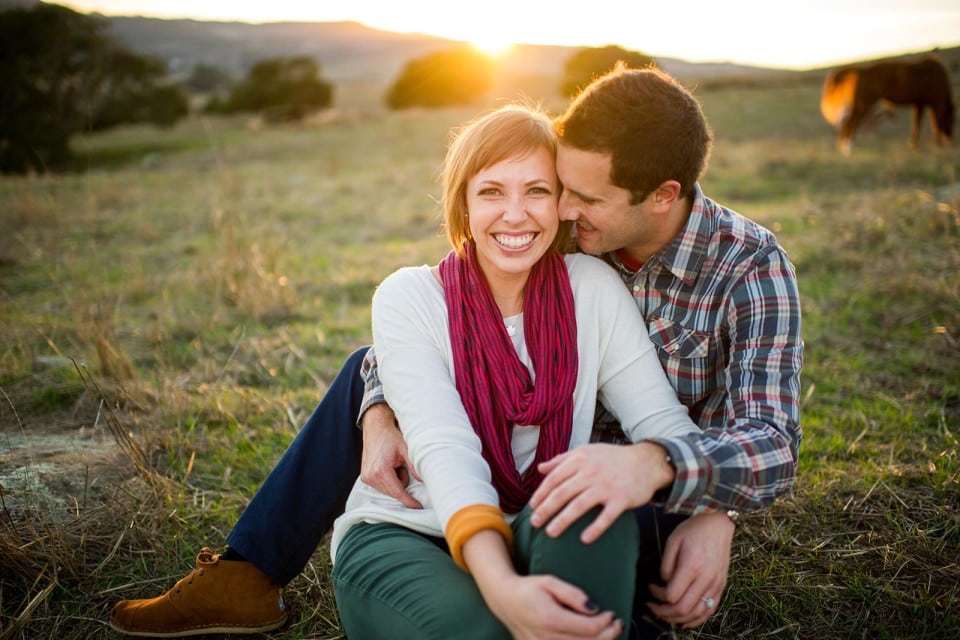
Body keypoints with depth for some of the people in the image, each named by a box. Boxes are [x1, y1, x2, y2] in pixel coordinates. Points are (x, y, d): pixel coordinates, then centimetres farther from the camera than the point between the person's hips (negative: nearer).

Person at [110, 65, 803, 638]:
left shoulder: (752, 266, -20)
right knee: (369, 372, -1)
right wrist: (379, 419, -29)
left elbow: (772, 447, -31)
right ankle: (249, 576, 2)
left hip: (662, 505, -4)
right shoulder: (569, 233, -10)